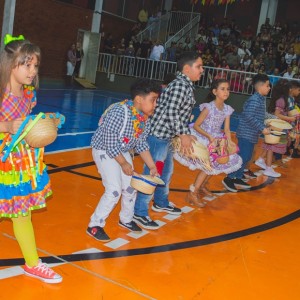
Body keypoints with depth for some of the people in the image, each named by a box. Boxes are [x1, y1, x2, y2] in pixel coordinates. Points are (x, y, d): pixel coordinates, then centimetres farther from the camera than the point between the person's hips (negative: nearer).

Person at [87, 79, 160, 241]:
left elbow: (141, 145, 3)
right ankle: (94, 226, 4)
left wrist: (152, 166, 1)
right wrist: (124, 163, -19)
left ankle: (126, 220, 35)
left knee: (130, 187, 12)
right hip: (104, 151, -8)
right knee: (114, 191, -13)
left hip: (122, 152, 8)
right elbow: (111, 144, -29)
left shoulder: (144, 118, -7)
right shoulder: (119, 112, -32)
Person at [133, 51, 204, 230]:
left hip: (166, 135, 11)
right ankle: (139, 212, 5)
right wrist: (183, 135, -20)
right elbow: (171, 112, -23)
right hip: (159, 134, -11)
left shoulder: (186, 85, 14)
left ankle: (161, 203, 41)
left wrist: (187, 134, 15)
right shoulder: (181, 84, -16)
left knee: (166, 170, 23)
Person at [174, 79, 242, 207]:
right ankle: (192, 193, 2)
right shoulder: (208, 107, -20)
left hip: (217, 140, 7)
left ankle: (202, 186, 35)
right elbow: (196, 126, -17)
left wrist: (229, 142, -15)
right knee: (208, 165, -9)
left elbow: (227, 129, 1)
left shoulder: (227, 109, -1)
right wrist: (209, 136, -26)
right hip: (203, 139, -7)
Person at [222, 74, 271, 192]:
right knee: (243, 157, -8)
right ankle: (229, 179, 1)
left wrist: (264, 127, 12)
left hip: (252, 134, 10)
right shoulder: (255, 100, -17)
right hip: (246, 134, -10)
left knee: (246, 157, 14)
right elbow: (249, 116, -25)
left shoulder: (261, 99, 13)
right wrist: (262, 128, -21)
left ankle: (238, 178, 25)